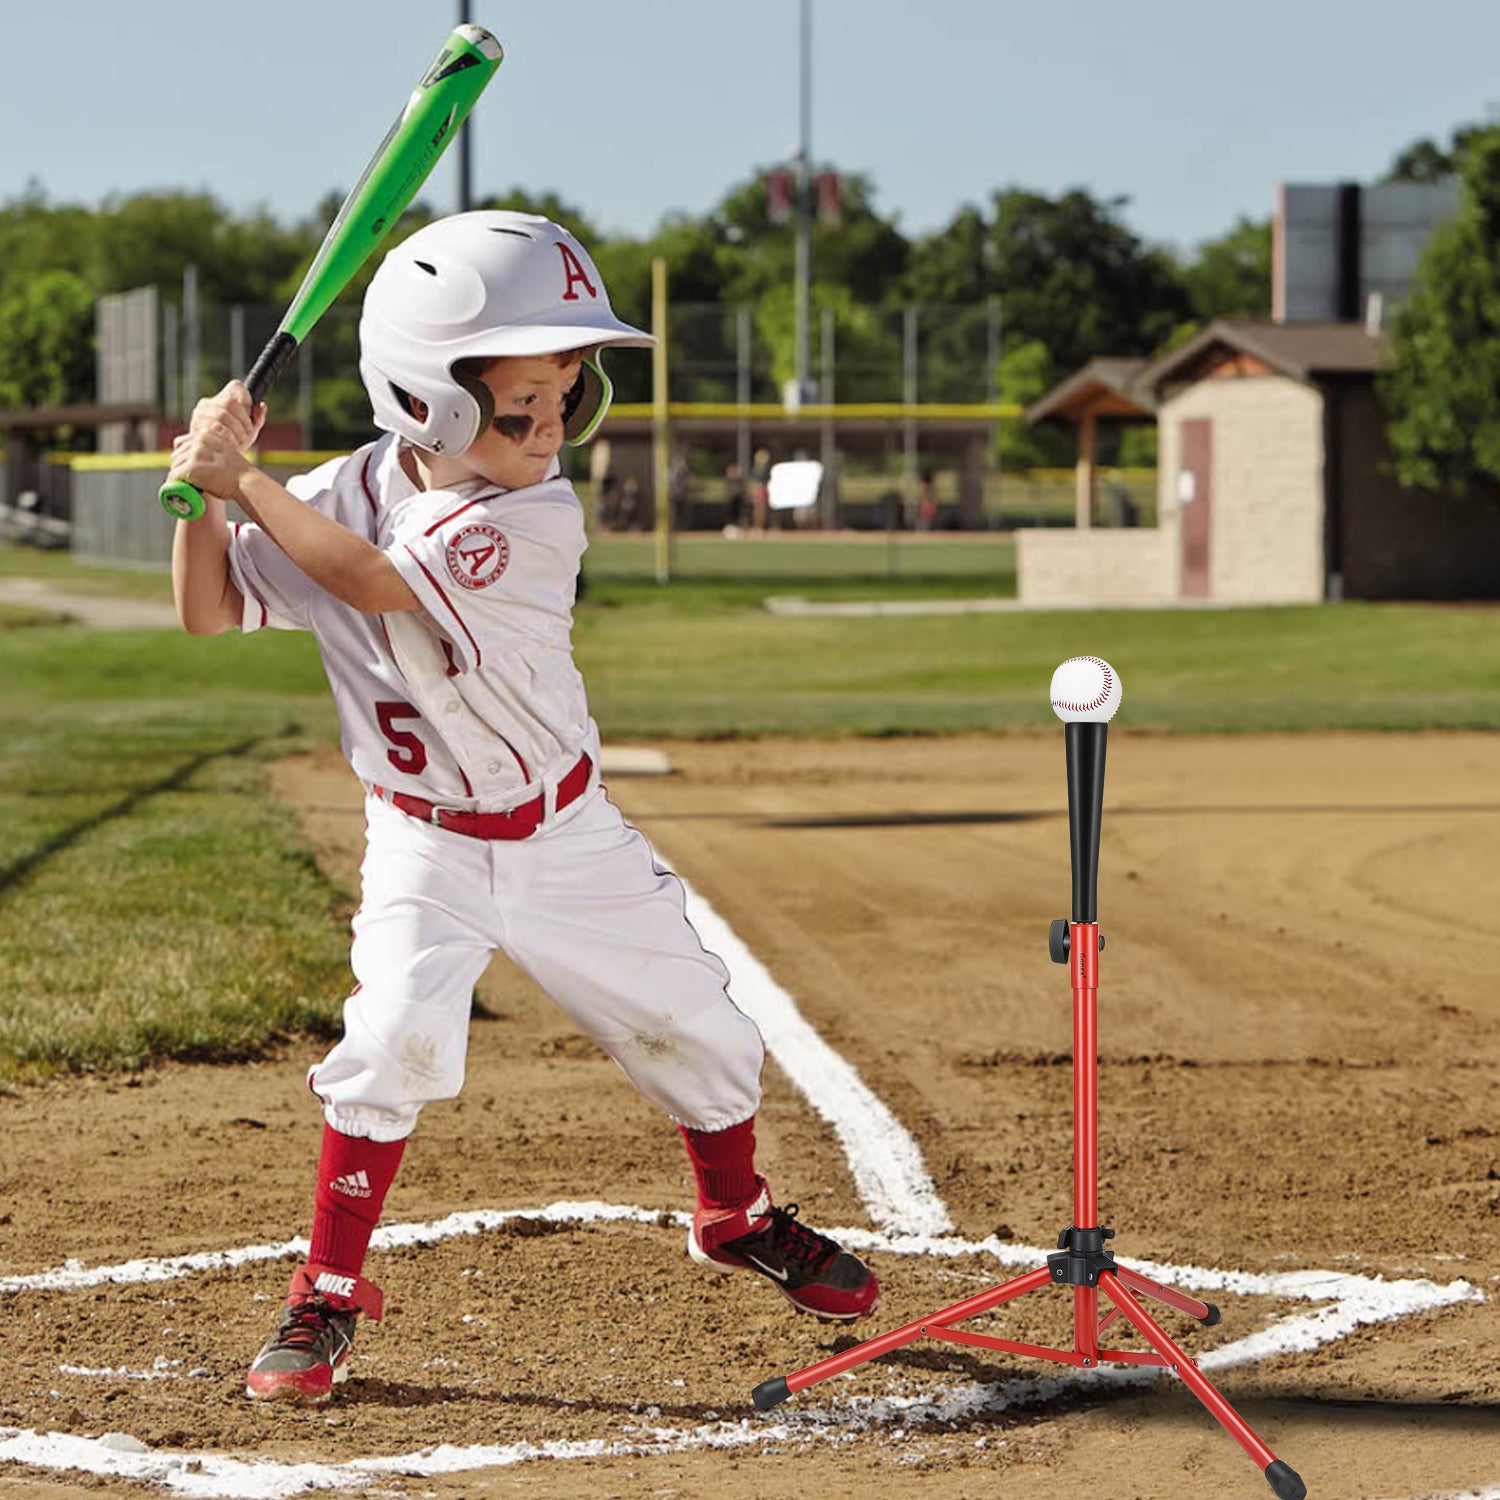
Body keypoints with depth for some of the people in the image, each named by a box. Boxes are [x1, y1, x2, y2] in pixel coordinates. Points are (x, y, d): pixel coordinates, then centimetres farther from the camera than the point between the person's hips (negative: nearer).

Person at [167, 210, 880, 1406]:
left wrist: (245, 478, -26)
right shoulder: (342, 496, -12)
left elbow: (371, 578, -31)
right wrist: (208, 489, -25)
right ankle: (328, 1295, -5)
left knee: (695, 1028, 8)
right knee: (396, 1035, -22)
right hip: (427, 848, 0)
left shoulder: (538, 519, -21)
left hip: (567, 832, 1)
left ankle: (738, 1218, 38)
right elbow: (209, 611, -9)